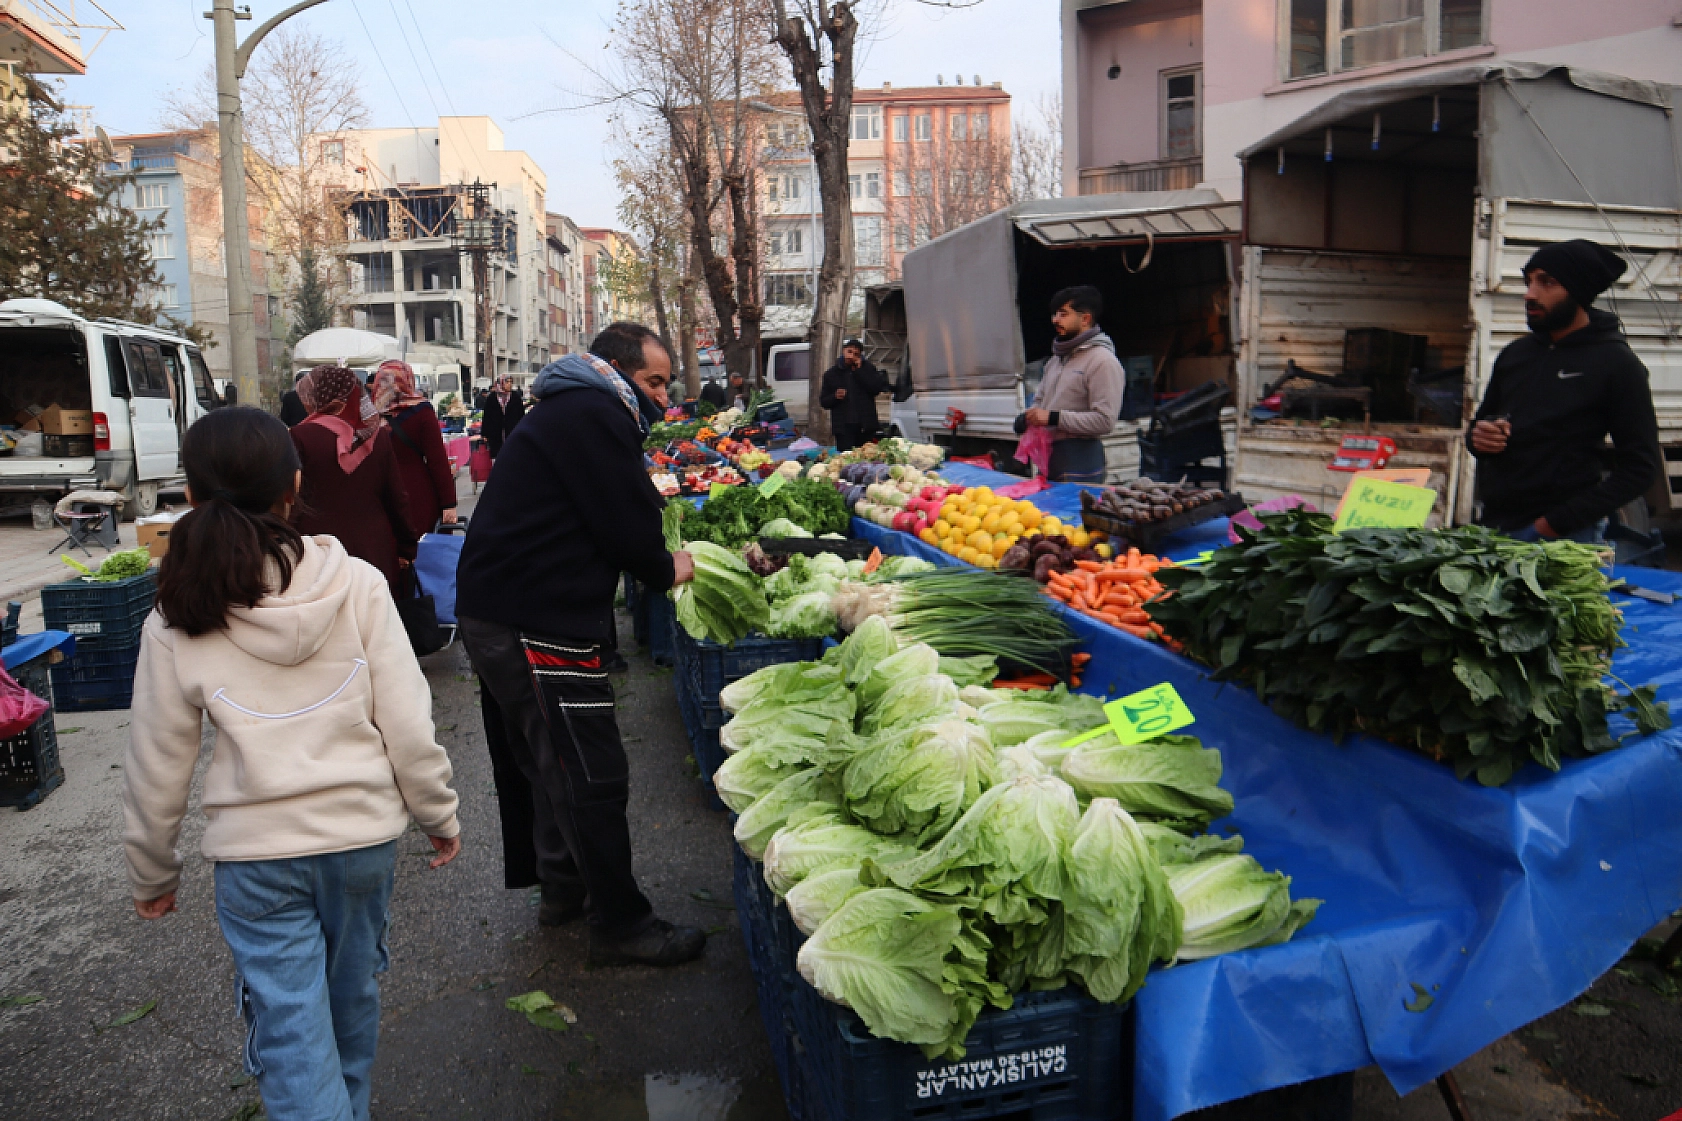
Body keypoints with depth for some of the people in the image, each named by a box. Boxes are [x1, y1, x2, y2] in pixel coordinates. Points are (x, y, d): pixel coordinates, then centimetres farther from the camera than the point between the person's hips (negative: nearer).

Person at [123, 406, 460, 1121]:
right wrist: (439, 815, 5)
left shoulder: (176, 623, -10)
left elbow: (156, 767, -1)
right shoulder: (357, 585, -12)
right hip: (362, 831, 2)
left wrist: (151, 875, 15)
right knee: (351, 998, 24)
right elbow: (408, 724, -10)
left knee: (293, 1035, 10)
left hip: (254, 853, -1)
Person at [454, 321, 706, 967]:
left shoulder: (567, 413, 22)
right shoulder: (594, 416, -14)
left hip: (495, 614, 11)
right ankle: (621, 926, 5)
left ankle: (564, 886, 36)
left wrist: (656, 560, 11)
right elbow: (625, 524, -16)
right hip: (534, 624, -11)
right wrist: (666, 570, 2)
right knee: (592, 774, -4)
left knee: (551, 761, 22)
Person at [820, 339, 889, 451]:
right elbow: (823, 401, 13)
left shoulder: (867, 369, 9)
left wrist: (859, 371, -7)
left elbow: (879, 387, -8)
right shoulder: (831, 374, 12)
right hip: (843, 426, 0)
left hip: (865, 426, 0)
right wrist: (835, 397, -8)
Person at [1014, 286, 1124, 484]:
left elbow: (1104, 421, -19)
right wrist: (1027, 418, 4)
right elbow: (1040, 399, 28)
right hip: (1048, 455, 9)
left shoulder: (1103, 361, -10)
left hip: (1080, 459, -8)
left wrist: (1053, 417, -19)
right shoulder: (1056, 359, 17)